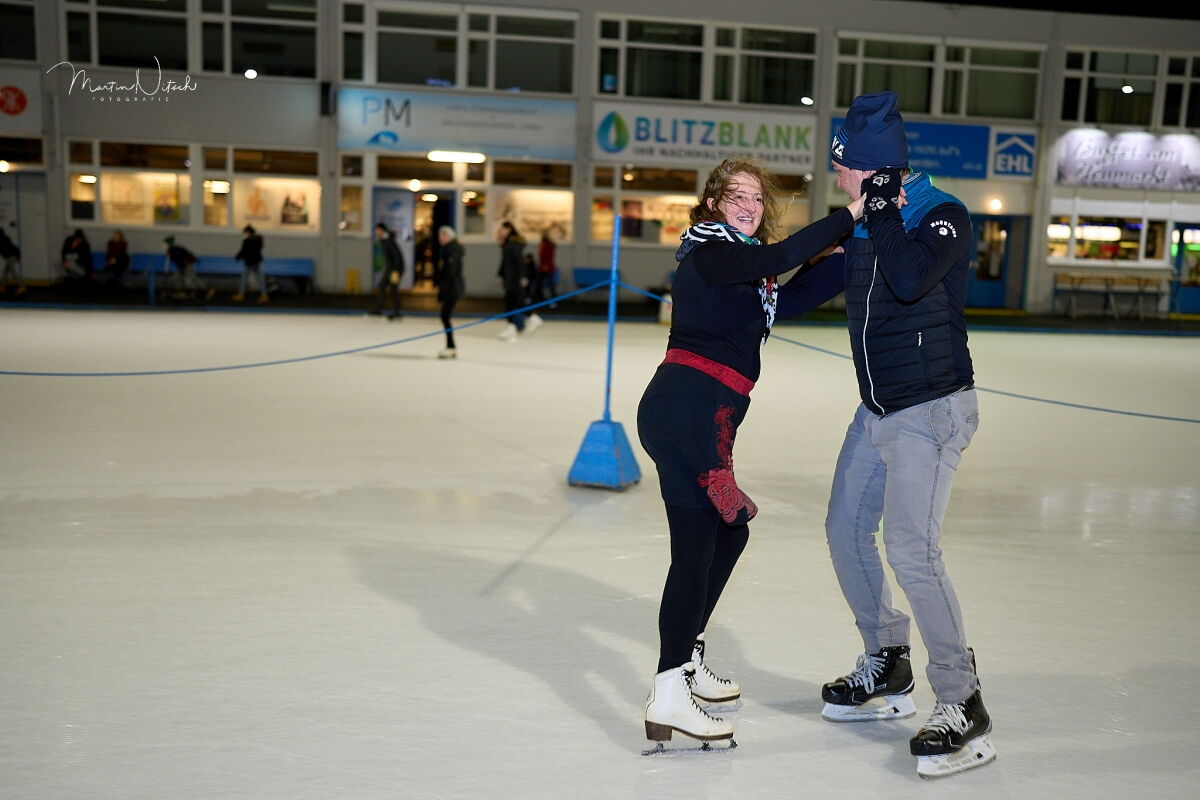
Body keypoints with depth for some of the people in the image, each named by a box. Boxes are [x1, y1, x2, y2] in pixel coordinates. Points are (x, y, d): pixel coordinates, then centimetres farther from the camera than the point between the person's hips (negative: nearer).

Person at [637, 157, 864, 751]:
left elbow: (796, 295, 16)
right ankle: (667, 699, -8)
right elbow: (778, 259, -22)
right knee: (695, 546, -11)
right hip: (686, 409, -10)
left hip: (702, 417, 10)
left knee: (728, 532, 20)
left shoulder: (741, 266, 22)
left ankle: (686, 658, 32)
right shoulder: (709, 253, -7)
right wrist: (850, 214, -17)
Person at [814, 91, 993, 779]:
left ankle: (964, 710, -3)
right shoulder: (867, 221, 10)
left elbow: (909, 280, -32)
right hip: (878, 409, 9)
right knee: (847, 530, 12)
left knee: (912, 552, -16)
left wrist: (881, 206, -21)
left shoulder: (944, 216, -14)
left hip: (932, 410, -9)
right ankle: (887, 675, 28)